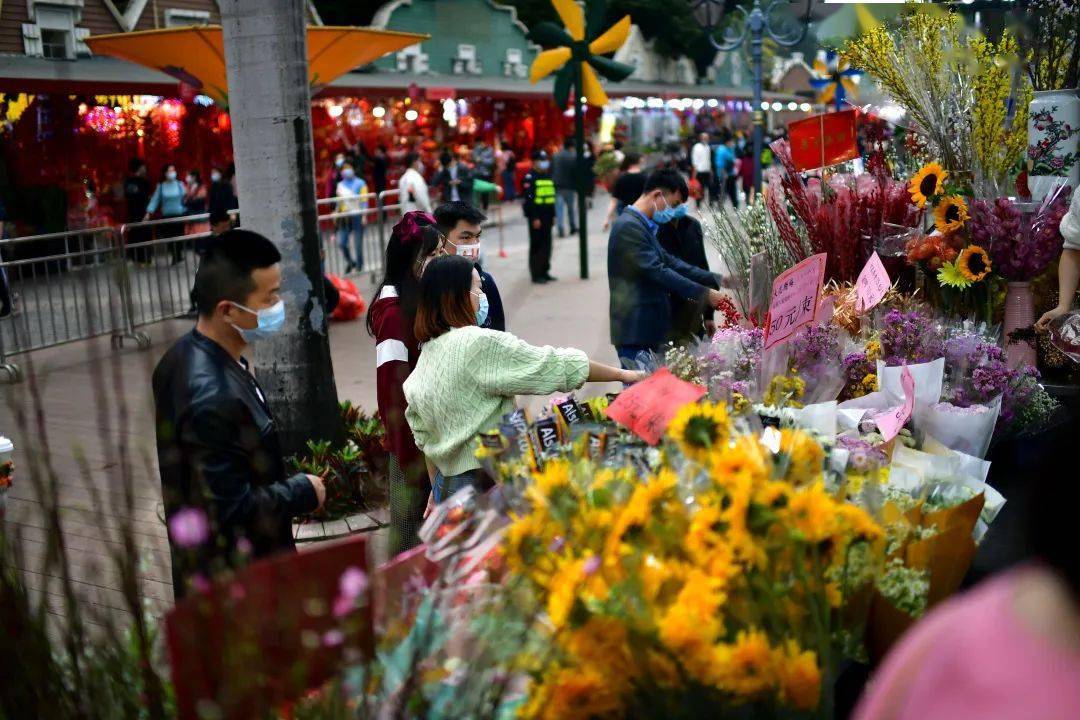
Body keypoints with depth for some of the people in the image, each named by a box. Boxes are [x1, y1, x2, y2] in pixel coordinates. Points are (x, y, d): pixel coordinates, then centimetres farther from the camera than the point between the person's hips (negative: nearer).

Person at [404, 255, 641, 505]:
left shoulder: (426, 352, 8)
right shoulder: (479, 343, -17)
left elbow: (424, 435, 14)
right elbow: (551, 365, -14)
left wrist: (437, 490, 23)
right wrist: (621, 374, -4)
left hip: (445, 483, 8)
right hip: (484, 481, -8)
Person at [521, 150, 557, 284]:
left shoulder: (548, 176, 16)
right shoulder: (530, 178, -11)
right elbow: (529, 199, -17)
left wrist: (553, 215, 17)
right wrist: (534, 218, -20)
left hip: (547, 216, 8)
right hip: (536, 217, -8)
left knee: (546, 245, 11)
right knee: (537, 246, -4)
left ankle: (544, 272, 20)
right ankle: (536, 274, 2)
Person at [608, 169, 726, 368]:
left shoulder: (643, 225, 16)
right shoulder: (629, 226, -16)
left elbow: (669, 261, 17)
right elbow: (658, 272, -21)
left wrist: (716, 280, 10)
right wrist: (705, 293, -18)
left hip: (648, 330, 10)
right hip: (635, 332, -10)